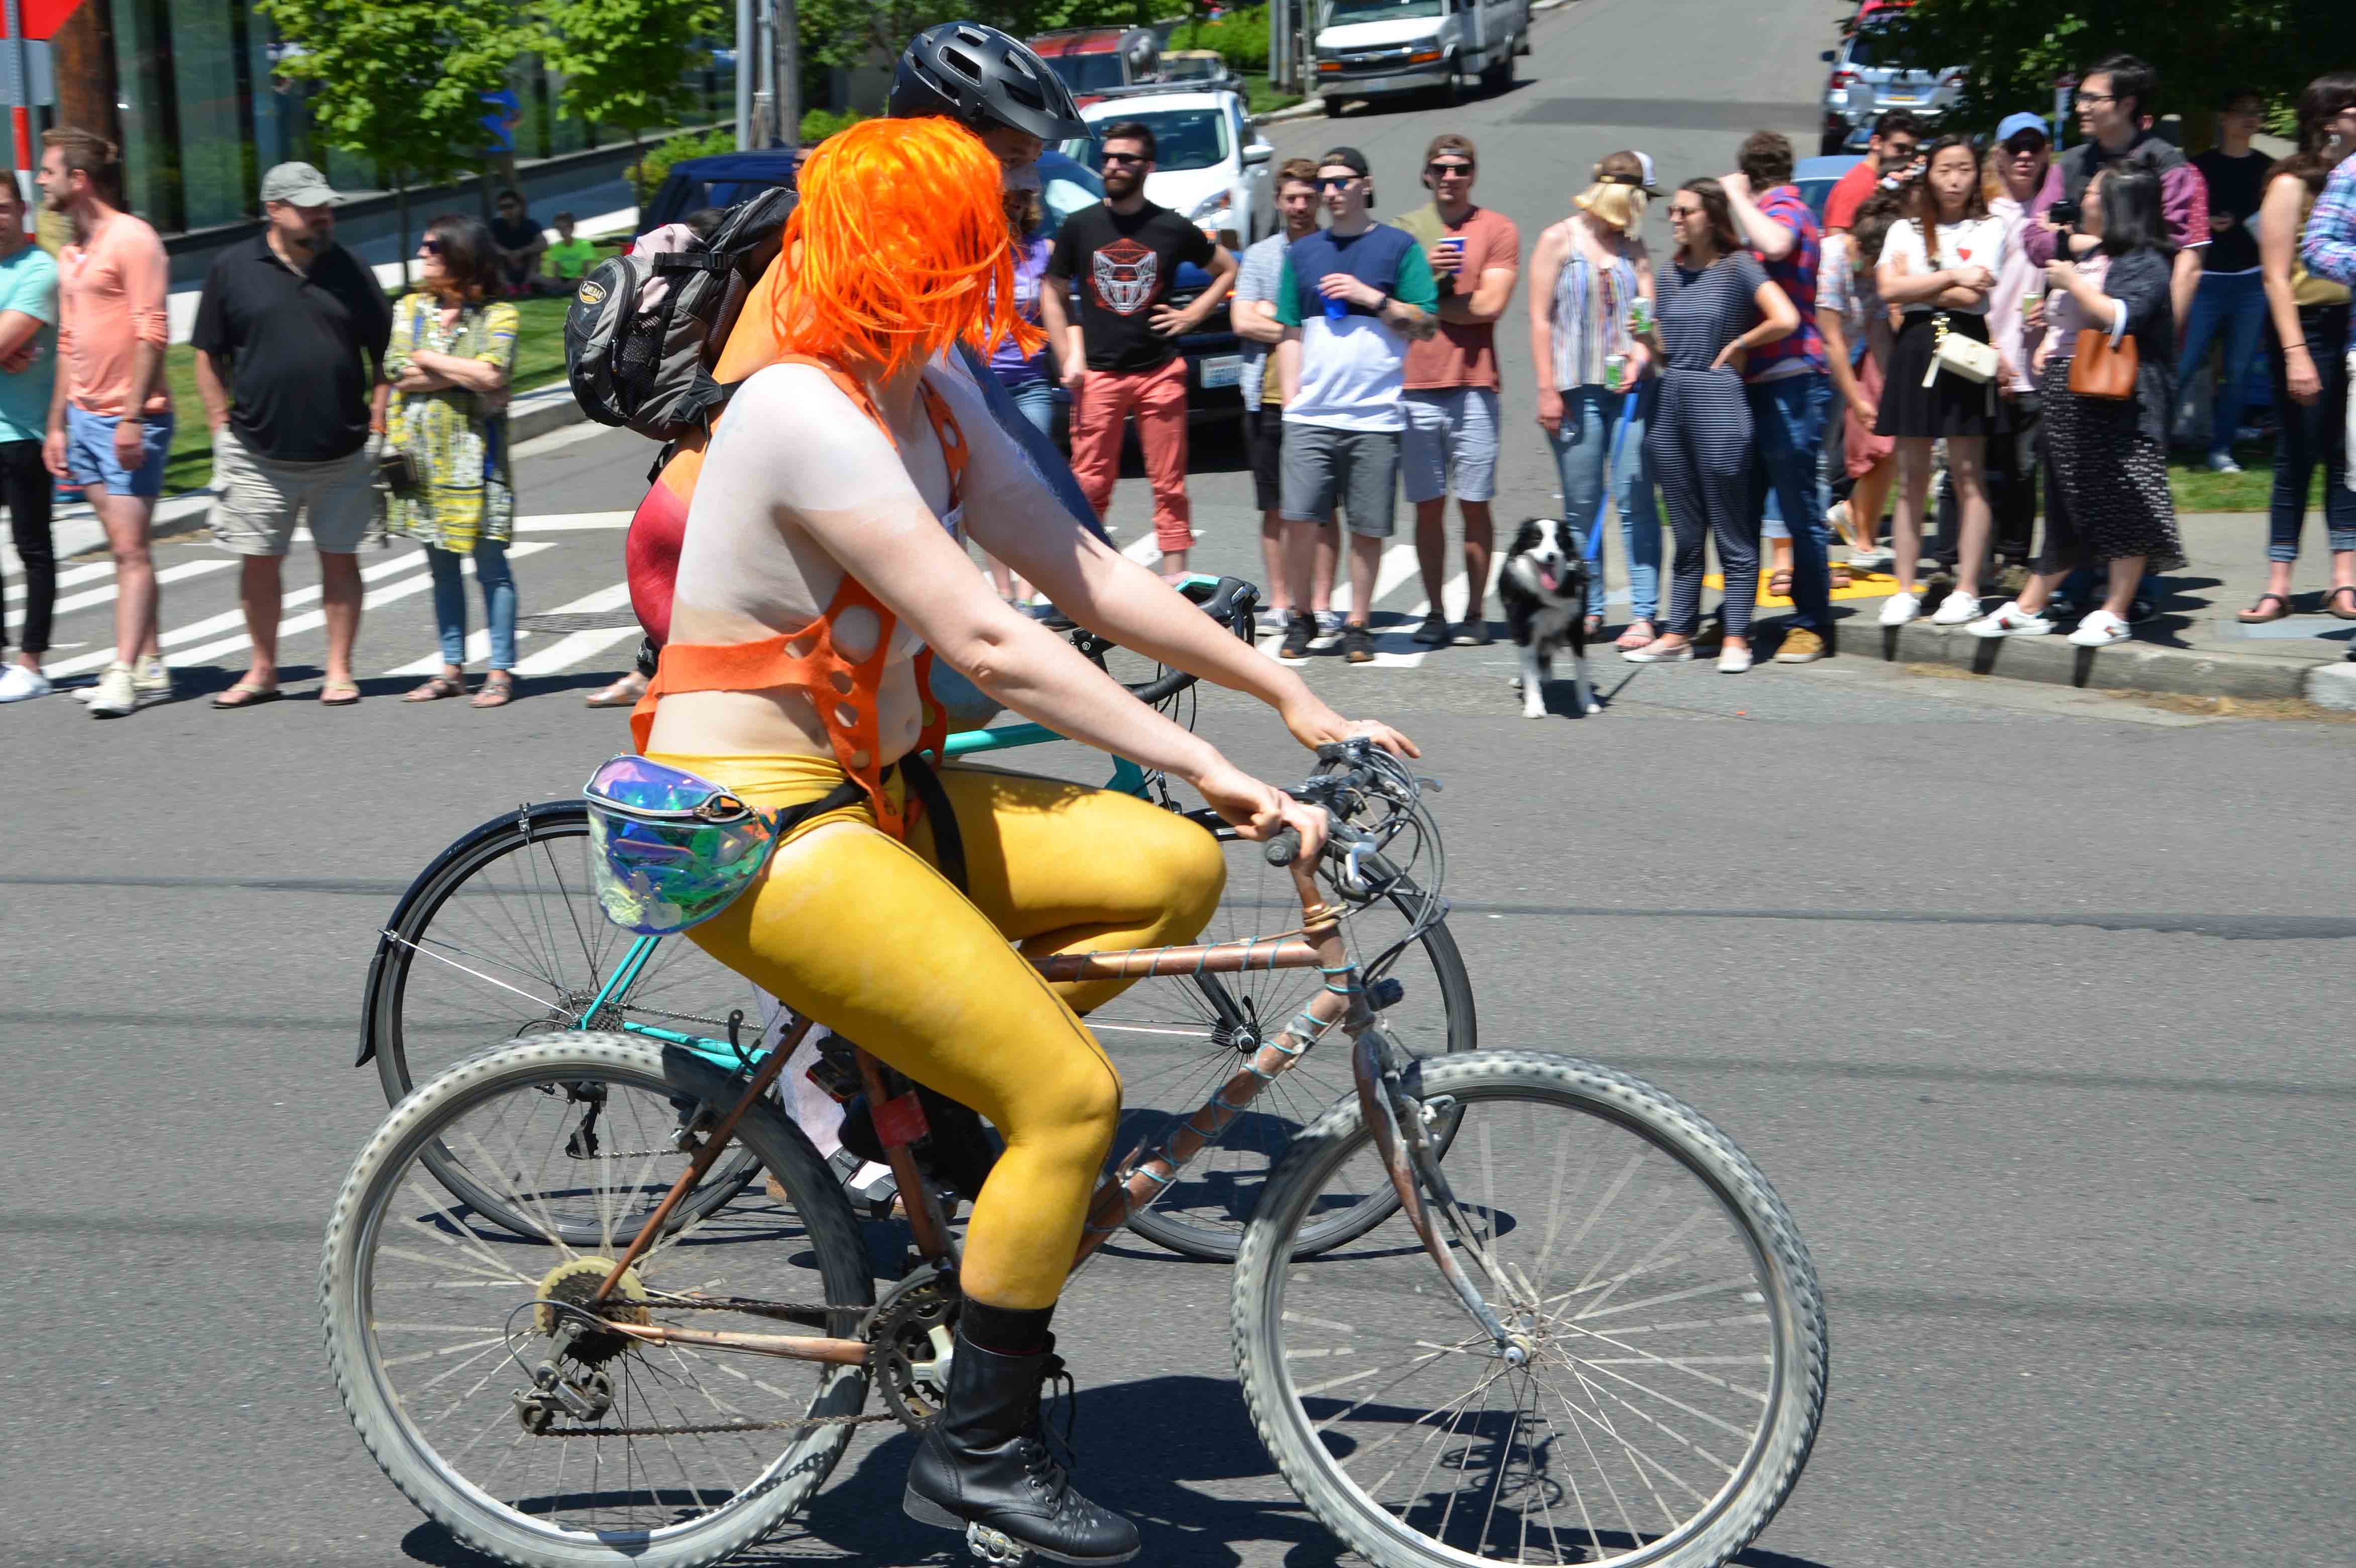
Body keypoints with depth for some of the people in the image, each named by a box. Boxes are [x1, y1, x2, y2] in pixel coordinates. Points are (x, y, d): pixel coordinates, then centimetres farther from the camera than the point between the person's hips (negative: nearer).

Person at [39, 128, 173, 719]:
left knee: (131, 548, -9)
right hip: (85, 418, 9)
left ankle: (123, 673, -12)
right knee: (122, 548, 9)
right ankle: (148, 665, 12)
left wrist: (132, 417, -20)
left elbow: (150, 334, -15)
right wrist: (57, 422, 18)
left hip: (131, 422, -9)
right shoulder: (71, 252, 17)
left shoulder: (132, 239, -10)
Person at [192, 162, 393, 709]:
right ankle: (262, 670, 18)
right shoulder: (233, 269, 1)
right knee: (258, 561, 4)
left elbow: (383, 353, 10)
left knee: (340, 558, 5)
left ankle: (339, 671, 14)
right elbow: (208, 358, 5)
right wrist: (224, 431, 0)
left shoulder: (348, 269, 5)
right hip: (260, 456, -1)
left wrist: (380, 428, 3)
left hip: (343, 454, 1)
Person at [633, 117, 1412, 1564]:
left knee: (1174, 868, -4)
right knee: (1072, 1095, -14)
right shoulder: (805, 414, -22)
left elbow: (1086, 572, 6)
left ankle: (930, 1067, 9)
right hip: (757, 822, -9)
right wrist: (1209, 768, -26)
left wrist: (1293, 698, 2)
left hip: (869, 789, 9)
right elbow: (988, 642, -26)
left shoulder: (932, 398, 6)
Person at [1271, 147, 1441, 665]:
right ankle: (1301, 619, 9)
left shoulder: (1399, 247, 6)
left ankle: (1358, 625, 12)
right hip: (1311, 413, 2)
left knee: (1368, 527, -1)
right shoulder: (1302, 252, 15)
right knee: (1298, 518, -8)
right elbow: (1290, 333, 17)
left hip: (1376, 414, -2)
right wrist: (1291, 400, 8)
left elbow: (1427, 324, 3)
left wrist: (1371, 297, -8)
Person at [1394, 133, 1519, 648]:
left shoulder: (1497, 229, 4)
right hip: (1415, 383, 2)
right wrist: (1425, 273, -9)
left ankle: (1475, 613, 6)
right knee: (1427, 506, 4)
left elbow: (1490, 303, -7)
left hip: (1473, 384, -2)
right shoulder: (1406, 229, 13)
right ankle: (1434, 613, 9)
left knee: (1474, 505, 0)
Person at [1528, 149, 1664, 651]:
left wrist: (1642, 354, -10)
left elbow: (1649, 311, 12)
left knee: (1635, 499, -5)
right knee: (1581, 505, 2)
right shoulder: (1559, 241, 6)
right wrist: (1547, 390, -5)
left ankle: (1644, 613, -5)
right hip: (1577, 388, -2)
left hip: (1630, 386, 2)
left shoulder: (1632, 246, 15)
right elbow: (1541, 318, 2)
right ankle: (1589, 607, 11)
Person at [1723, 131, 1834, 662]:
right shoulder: (1782, 212, 21)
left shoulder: (1785, 209, -6)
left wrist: (1736, 195, -16)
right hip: (1760, 384, 9)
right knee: (1744, 508, 11)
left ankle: (1812, 625, 3)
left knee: (1799, 509, -3)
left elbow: (1775, 245, -31)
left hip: (1790, 384, -9)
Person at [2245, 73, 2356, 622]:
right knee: (2298, 458, -1)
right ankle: (2278, 587, 4)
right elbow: (2277, 275, -10)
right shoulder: (2292, 184, -6)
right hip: (2308, 325, -5)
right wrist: (2295, 353, -17)